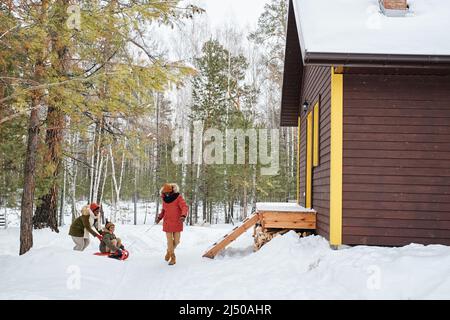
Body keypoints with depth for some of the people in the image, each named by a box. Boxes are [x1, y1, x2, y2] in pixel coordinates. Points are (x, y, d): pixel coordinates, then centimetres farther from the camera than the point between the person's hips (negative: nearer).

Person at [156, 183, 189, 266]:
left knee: (176, 241, 5)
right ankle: (173, 258, 11)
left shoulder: (178, 197, -11)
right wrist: (159, 217, 3)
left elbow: (185, 207, -21)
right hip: (167, 223, 2)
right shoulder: (164, 199, 2)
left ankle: (169, 251, 35)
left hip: (177, 223, -2)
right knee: (170, 241, -3)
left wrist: (183, 216, -39)